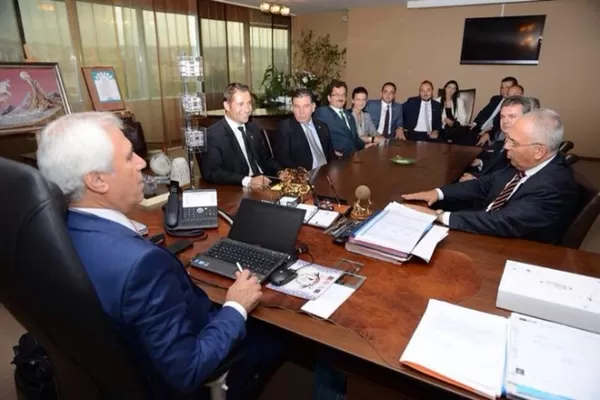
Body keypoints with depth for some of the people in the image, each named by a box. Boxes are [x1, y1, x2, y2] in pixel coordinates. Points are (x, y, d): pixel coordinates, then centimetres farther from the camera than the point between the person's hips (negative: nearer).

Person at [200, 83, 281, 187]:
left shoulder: (254, 129, 14)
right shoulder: (213, 134, -7)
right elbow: (211, 172, -16)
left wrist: (280, 173, -2)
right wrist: (247, 181, -27)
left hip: (265, 185, 5)